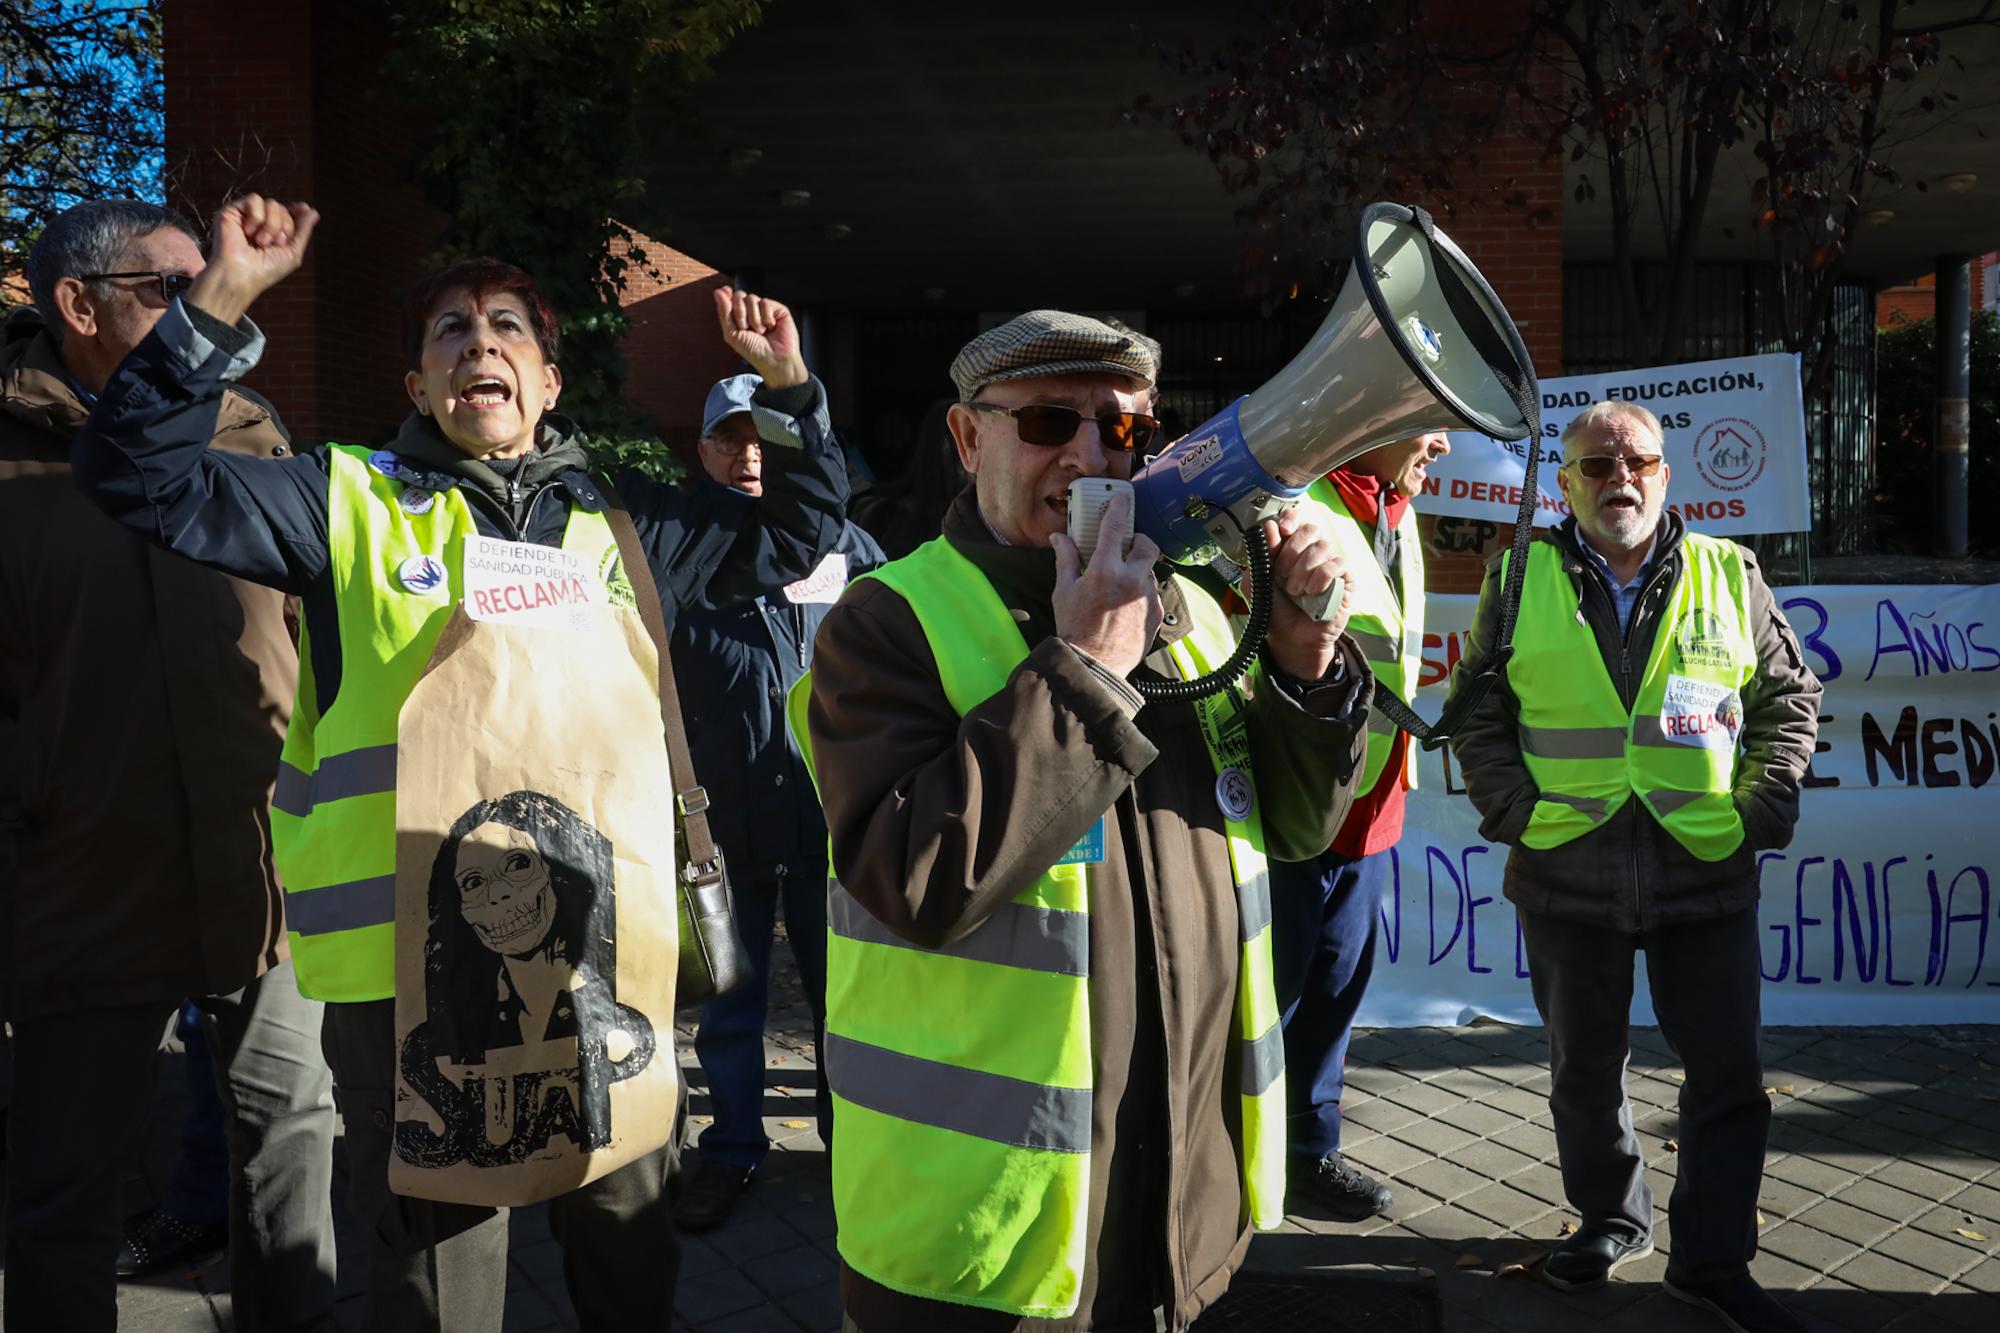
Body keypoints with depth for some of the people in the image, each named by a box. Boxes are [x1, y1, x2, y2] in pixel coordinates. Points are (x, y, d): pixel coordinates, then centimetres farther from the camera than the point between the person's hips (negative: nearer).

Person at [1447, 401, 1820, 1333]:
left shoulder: (1730, 575, 5)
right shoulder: (1520, 581, 3)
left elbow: (1789, 702, 9)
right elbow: (1478, 717, 5)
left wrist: (1757, 814, -1)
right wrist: (1517, 814, -6)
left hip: (1707, 873, 1)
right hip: (1566, 878, 0)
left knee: (1727, 1074, 7)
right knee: (1585, 1070, 14)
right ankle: (1610, 1222, 35)